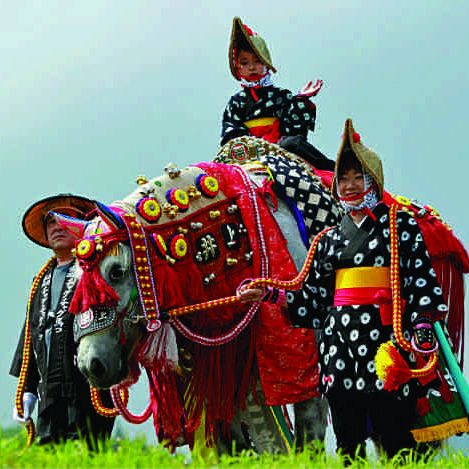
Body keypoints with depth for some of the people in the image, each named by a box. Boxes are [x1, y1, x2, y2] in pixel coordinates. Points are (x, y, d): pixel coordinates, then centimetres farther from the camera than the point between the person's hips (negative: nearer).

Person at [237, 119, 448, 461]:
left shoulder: (402, 226, 5)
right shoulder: (330, 239, 18)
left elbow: (422, 283, -2)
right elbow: (314, 300, 16)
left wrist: (424, 334, -12)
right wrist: (268, 293, 6)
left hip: (385, 341, -5)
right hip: (341, 348, 5)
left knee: (395, 439, -8)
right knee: (348, 442, 5)